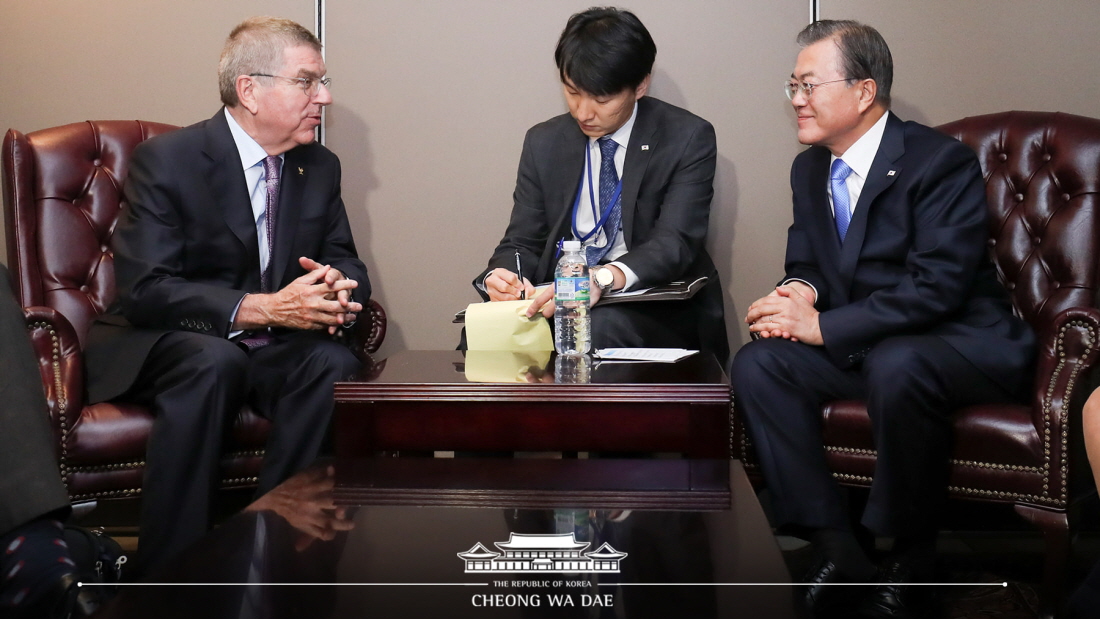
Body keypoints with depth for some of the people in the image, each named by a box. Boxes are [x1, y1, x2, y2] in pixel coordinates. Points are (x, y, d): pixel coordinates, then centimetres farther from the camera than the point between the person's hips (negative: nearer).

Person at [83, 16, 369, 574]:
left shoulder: (320, 168, 7)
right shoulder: (165, 159, -11)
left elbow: (345, 262, 10)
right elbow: (144, 289, -19)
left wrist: (338, 287, -17)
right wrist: (263, 308, -30)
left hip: (270, 347, 5)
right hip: (162, 344, -4)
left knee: (334, 363, -27)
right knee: (214, 362, -37)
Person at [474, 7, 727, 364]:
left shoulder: (688, 139, -4)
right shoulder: (543, 143, 9)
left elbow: (674, 243, -16)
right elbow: (522, 242, 11)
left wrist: (604, 278, -37)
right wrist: (501, 275, -15)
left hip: (660, 311, -4)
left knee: (601, 325, -39)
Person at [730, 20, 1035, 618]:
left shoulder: (941, 161, -15)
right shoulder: (809, 168, 9)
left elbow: (938, 285, -24)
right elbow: (805, 262, 16)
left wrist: (824, 326, -24)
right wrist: (799, 293, -11)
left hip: (962, 342, -7)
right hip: (862, 346, 7)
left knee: (896, 366, -39)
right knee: (756, 363, -15)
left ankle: (909, 558, -17)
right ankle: (838, 547, -11)